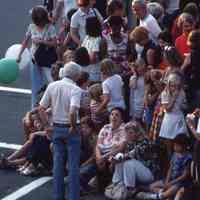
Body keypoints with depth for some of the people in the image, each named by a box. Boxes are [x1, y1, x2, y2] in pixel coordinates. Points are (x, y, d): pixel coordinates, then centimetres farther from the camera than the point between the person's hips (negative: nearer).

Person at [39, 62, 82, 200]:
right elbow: (72, 112, -29)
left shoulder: (52, 86, 0)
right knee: (73, 165, 3)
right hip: (71, 129, -5)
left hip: (57, 128, 5)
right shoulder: (75, 90, -15)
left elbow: (41, 108, 1)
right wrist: (74, 127, -14)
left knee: (58, 163, 13)